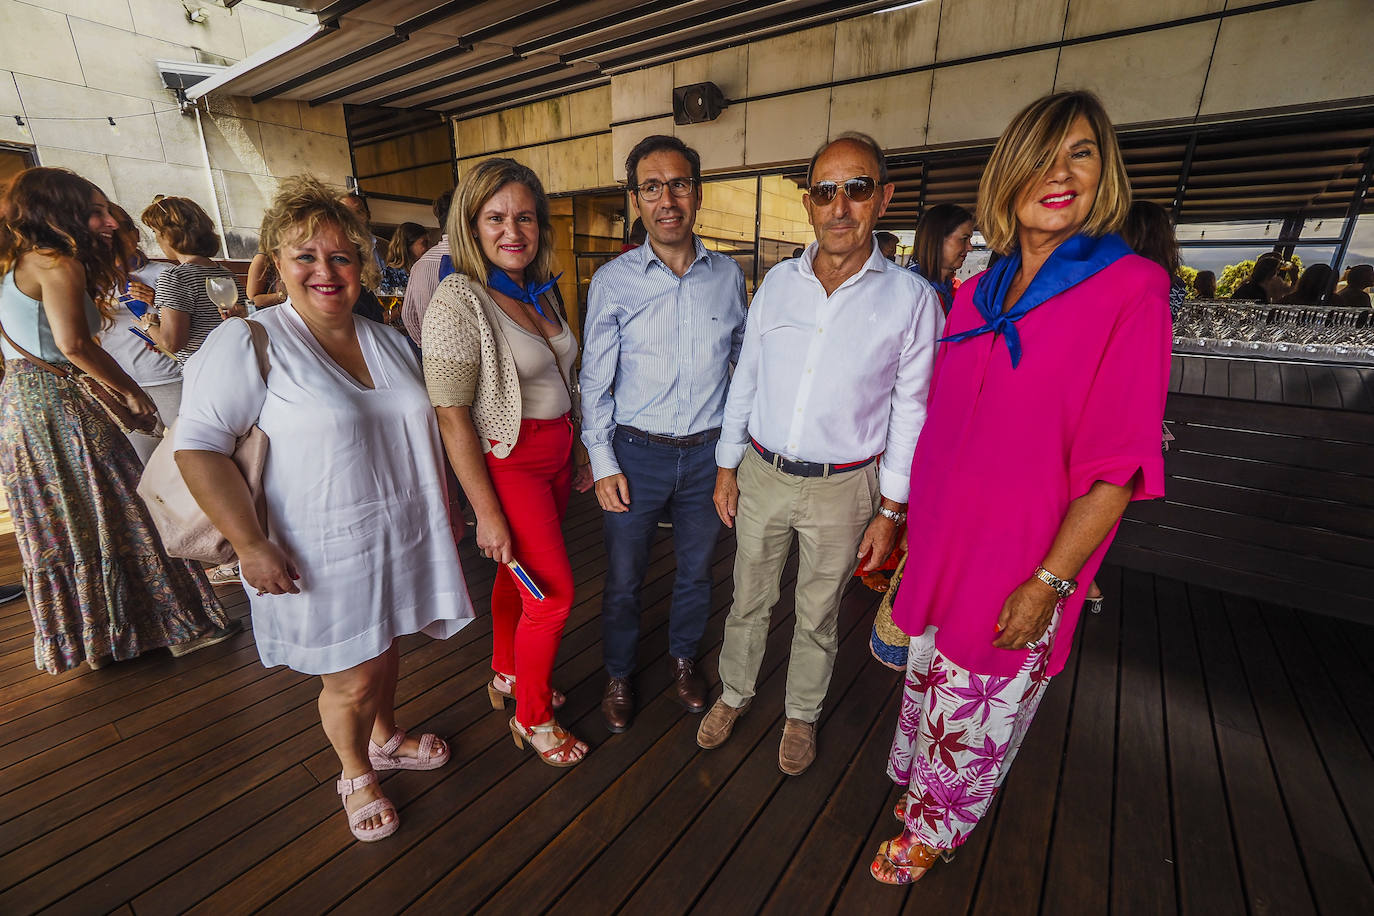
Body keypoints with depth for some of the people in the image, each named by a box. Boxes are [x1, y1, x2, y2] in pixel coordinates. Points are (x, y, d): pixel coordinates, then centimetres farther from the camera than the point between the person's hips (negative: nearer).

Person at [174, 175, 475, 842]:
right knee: (351, 682, 9)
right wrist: (251, 545, -19)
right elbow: (198, 445, -13)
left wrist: (444, 510, 13)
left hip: (402, 534, 5)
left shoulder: (390, 340, 6)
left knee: (384, 649, 23)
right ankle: (355, 773, 38)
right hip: (323, 554, -5)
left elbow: (424, 430, 13)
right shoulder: (250, 342, -11)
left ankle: (386, 738, 50)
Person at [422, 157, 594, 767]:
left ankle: (506, 675, 43)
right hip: (507, 461, -7)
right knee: (553, 592, 0)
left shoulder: (542, 291, 6)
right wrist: (487, 513, -18)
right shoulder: (459, 300, -17)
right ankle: (533, 718, 25)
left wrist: (579, 457, 13)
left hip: (556, 453, 7)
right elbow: (451, 417, -18)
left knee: (520, 575, 19)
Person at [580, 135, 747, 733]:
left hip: (708, 454, 2)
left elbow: (747, 360, 12)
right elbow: (595, 381, -2)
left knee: (695, 569, 18)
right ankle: (618, 674, 38)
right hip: (635, 453, -2)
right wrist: (603, 465, -6)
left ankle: (684, 658, 45)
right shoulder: (613, 281, -5)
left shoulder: (729, 275, 2)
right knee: (623, 578, 11)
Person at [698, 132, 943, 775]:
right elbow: (745, 379, 5)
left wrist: (889, 510, -5)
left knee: (818, 615, 17)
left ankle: (801, 714, 43)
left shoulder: (911, 298, -8)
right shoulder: (778, 282, 0)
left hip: (843, 487, -2)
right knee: (749, 599, 18)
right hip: (762, 475, 2)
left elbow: (909, 413, -4)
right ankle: (734, 694, 44)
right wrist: (727, 467, 5)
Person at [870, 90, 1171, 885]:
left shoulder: (1131, 289, -11)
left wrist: (1048, 582, -17)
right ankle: (920, 799, 50)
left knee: (980, 711, 15)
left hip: (1022, 568, -5)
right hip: (942, 545, 5)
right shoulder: (977, 295, 5)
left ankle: (931, 833, 43)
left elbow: (1120, 463, -14)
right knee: (928, 684, 22)